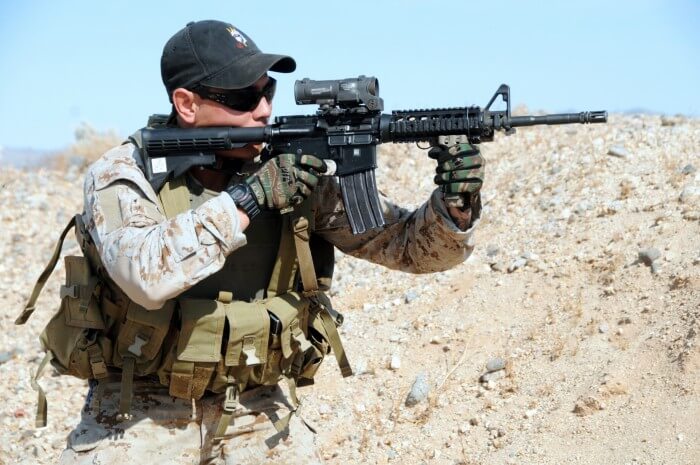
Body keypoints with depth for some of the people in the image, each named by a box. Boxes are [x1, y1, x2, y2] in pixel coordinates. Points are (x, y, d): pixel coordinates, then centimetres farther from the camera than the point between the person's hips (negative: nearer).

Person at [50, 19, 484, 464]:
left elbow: (410, 245, -3)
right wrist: (247, 198, -27)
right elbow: (145, 274, -30)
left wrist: (455, 204, -23)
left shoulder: (300, 172, -5)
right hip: (140, 416, -2)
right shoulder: (124, 172, -11)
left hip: (260, 415, 2)